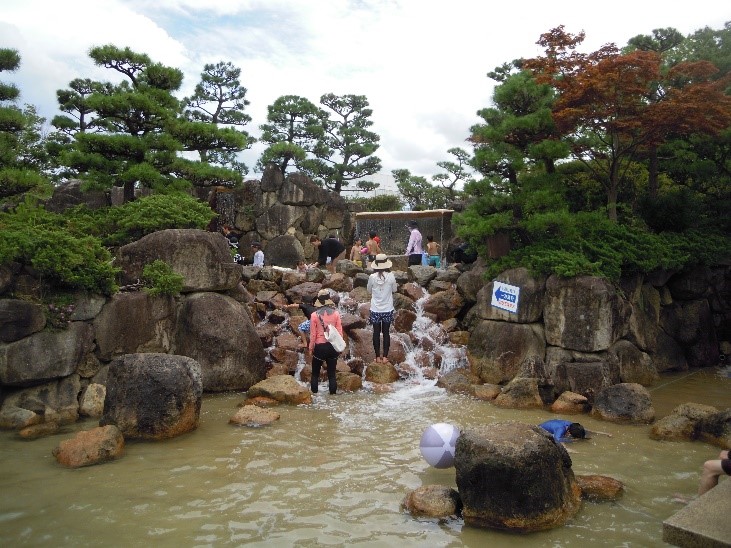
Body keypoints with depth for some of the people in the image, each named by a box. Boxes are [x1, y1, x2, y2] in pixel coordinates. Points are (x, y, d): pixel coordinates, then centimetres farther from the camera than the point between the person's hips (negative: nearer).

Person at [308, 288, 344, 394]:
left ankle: (314, 393, 19)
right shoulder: (336, 313, -6)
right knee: (332, 373, 11)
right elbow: (339, 331, -3)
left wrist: (311, 348, 7)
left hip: (320, 346, -2)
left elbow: (313, 334, -6)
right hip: (332, 346, 2)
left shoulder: (314, 315, -11)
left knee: (315, 372, 16)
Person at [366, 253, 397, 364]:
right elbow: (394, 290, 3)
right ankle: (385, 357, 13)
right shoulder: (391, 276, -12)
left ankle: (378, 357, 14)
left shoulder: (372, 277, -12)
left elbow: (369, 290, 3)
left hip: (375, 310, 0)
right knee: (386, 332, 11)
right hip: (388, 309, 0)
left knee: (376, 333, 10)